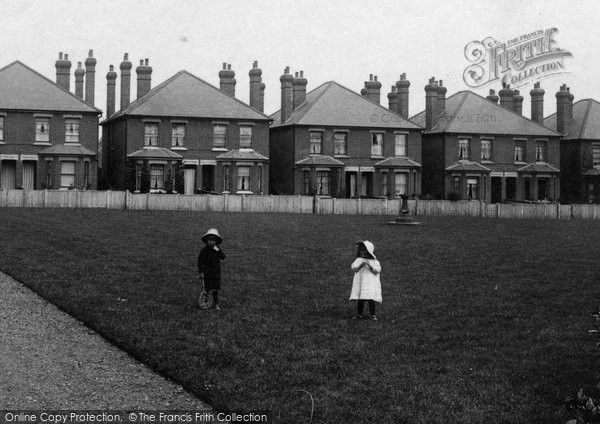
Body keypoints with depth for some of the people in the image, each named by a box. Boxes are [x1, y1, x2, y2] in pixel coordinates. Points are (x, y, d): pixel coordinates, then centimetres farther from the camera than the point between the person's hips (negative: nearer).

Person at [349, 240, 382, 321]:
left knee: (371, 300, -5)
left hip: (371, 283, -2)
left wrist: (370, 266, -22)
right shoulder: (358, 260, 8)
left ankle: (373, 315, 4)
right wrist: (360, 266, -22)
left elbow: (377, 270, -7)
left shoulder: (375, 262, 3)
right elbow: (353, 267, -4)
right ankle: (359, 314, 14)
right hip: (360, 283, 2)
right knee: (360, 300, 4)